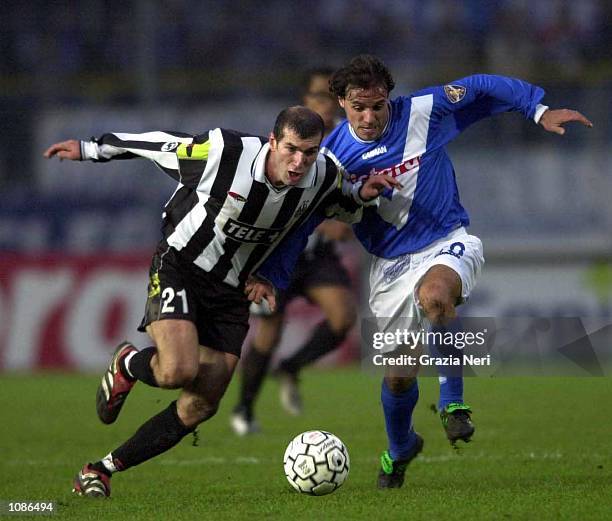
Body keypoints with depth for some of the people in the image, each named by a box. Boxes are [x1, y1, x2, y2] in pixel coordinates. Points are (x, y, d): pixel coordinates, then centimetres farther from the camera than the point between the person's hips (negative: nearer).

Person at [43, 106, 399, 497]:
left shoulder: (322, 177, -10)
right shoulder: (225, 153, -24)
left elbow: (339, 200, 16)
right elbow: (159, 144, -7)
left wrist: (363, 194, -8)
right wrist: (91, 150, 3)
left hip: (232, 290, 5)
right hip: (180, 267, -5)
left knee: (201, 407, -2)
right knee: (179, 370, -29)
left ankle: (102, 470, 13)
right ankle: (127, 365, 9)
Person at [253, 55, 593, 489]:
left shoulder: (424, 112, -12)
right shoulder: (332, 158, -8)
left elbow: (482, 89, 2)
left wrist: (539, 110, -1)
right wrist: (266, 275, -7)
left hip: (448, 245, -3)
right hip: (391, 265, 3)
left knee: (433, 297, -39)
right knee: (398, 374, 4)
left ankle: (453, 402, -18)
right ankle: (400, 448, 38)